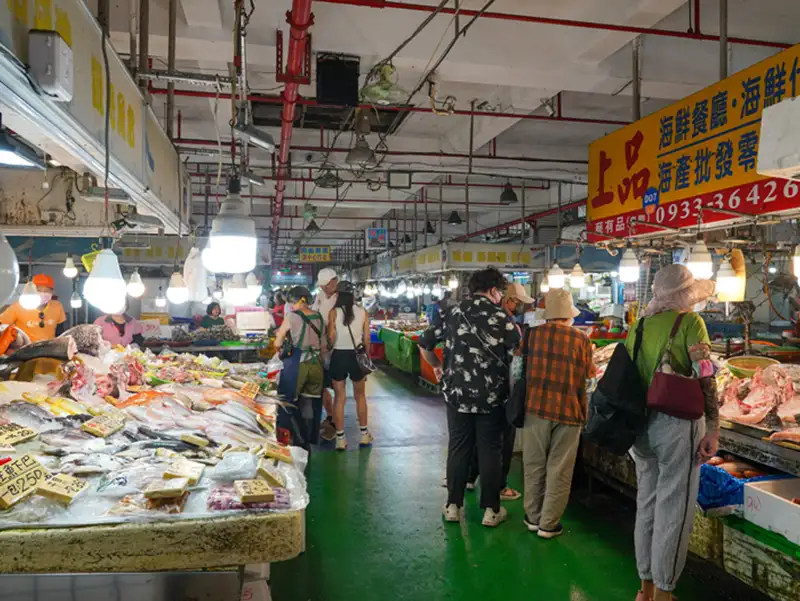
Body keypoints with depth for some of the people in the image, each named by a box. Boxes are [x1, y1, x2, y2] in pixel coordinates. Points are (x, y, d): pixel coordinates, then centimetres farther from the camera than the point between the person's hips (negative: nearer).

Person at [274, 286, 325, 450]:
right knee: (311, 404, 15)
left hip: (297, 365, -5)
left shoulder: (292, 317, -7)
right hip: (316, 364, 5)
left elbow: (277, 344, -3)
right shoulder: (318, 317, 8)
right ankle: (310, 441, 24)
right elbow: (323, 346, 12)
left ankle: (300, 441, 9)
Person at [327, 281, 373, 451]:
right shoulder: (362, 312, -1)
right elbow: (367, 338, 1)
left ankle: (340, 439, 13)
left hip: (339, 356, -2)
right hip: (357, 355, 2)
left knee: (339, 397, 9)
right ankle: (364, 435, 25)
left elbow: (331, 337, -10)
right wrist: (366, 357, 13)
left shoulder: (334, 312, -7)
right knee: (360, 395, 19)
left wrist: (329, 347, 11)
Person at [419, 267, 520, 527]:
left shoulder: (451, 312, 1)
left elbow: (424, 344, 6)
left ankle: (453, 506, 23)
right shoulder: (501, 317, -6)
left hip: (457, 394, 2)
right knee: (490, 451, 10)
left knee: (458, 448, 14)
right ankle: (491, 510, 20)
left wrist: (436, 366, 22)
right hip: (491, 396, -2)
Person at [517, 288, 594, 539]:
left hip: (536, 407, 1)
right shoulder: (580, 339, -7)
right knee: (559, 470, 9)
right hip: (569, 410, -1)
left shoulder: (532, 334, -4)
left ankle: (533, 516, 26)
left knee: (534, 466, 15)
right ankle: (549, 524, 18)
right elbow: (589, 373, 4)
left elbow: (520, 366, 9)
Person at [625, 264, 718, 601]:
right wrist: (713, 429, -9)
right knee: (674, 509, 4)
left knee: (647, 504, 15)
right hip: (676, 422, -6)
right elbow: (705, 379, -12)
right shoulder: (690, 322, -7)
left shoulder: (639, 325, 9)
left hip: (641, 423, 6)